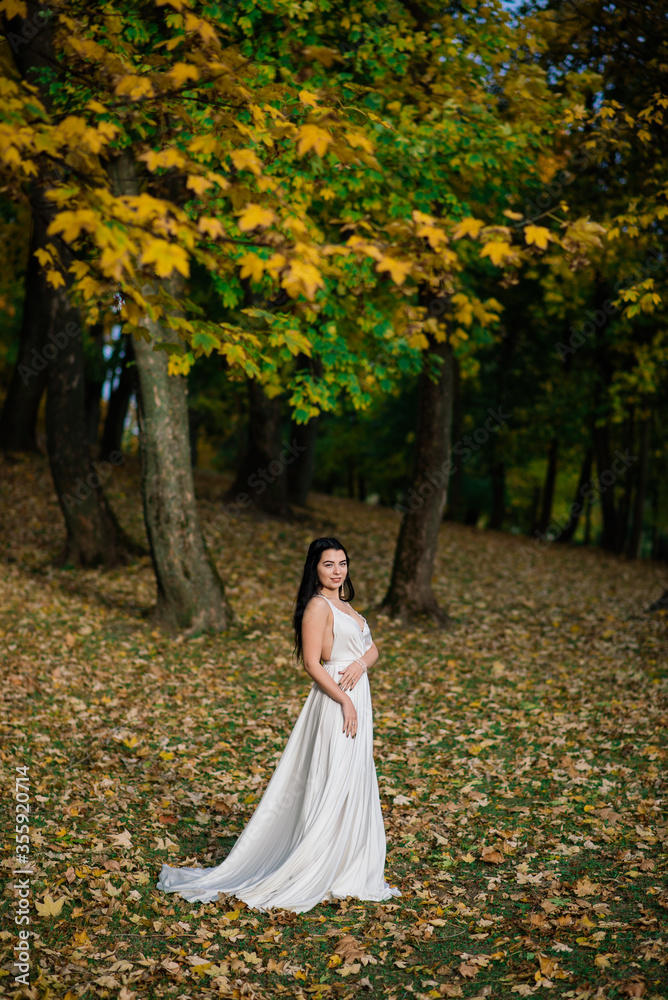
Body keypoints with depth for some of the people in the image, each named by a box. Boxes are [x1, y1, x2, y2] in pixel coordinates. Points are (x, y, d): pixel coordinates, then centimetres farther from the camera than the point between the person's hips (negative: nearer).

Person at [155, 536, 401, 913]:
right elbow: (312, 662, -18)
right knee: (333, 788, -5)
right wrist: (345, 702, -19)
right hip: (336, 701, -9)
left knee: (354, 787, 14)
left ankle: (348, 870, 24)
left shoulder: (343, 605, 16)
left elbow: (372, 648, 13)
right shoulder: (318, 605, -12)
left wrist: (361, 664, -10)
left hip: (357, 698, 9)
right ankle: (312, 878, 4)